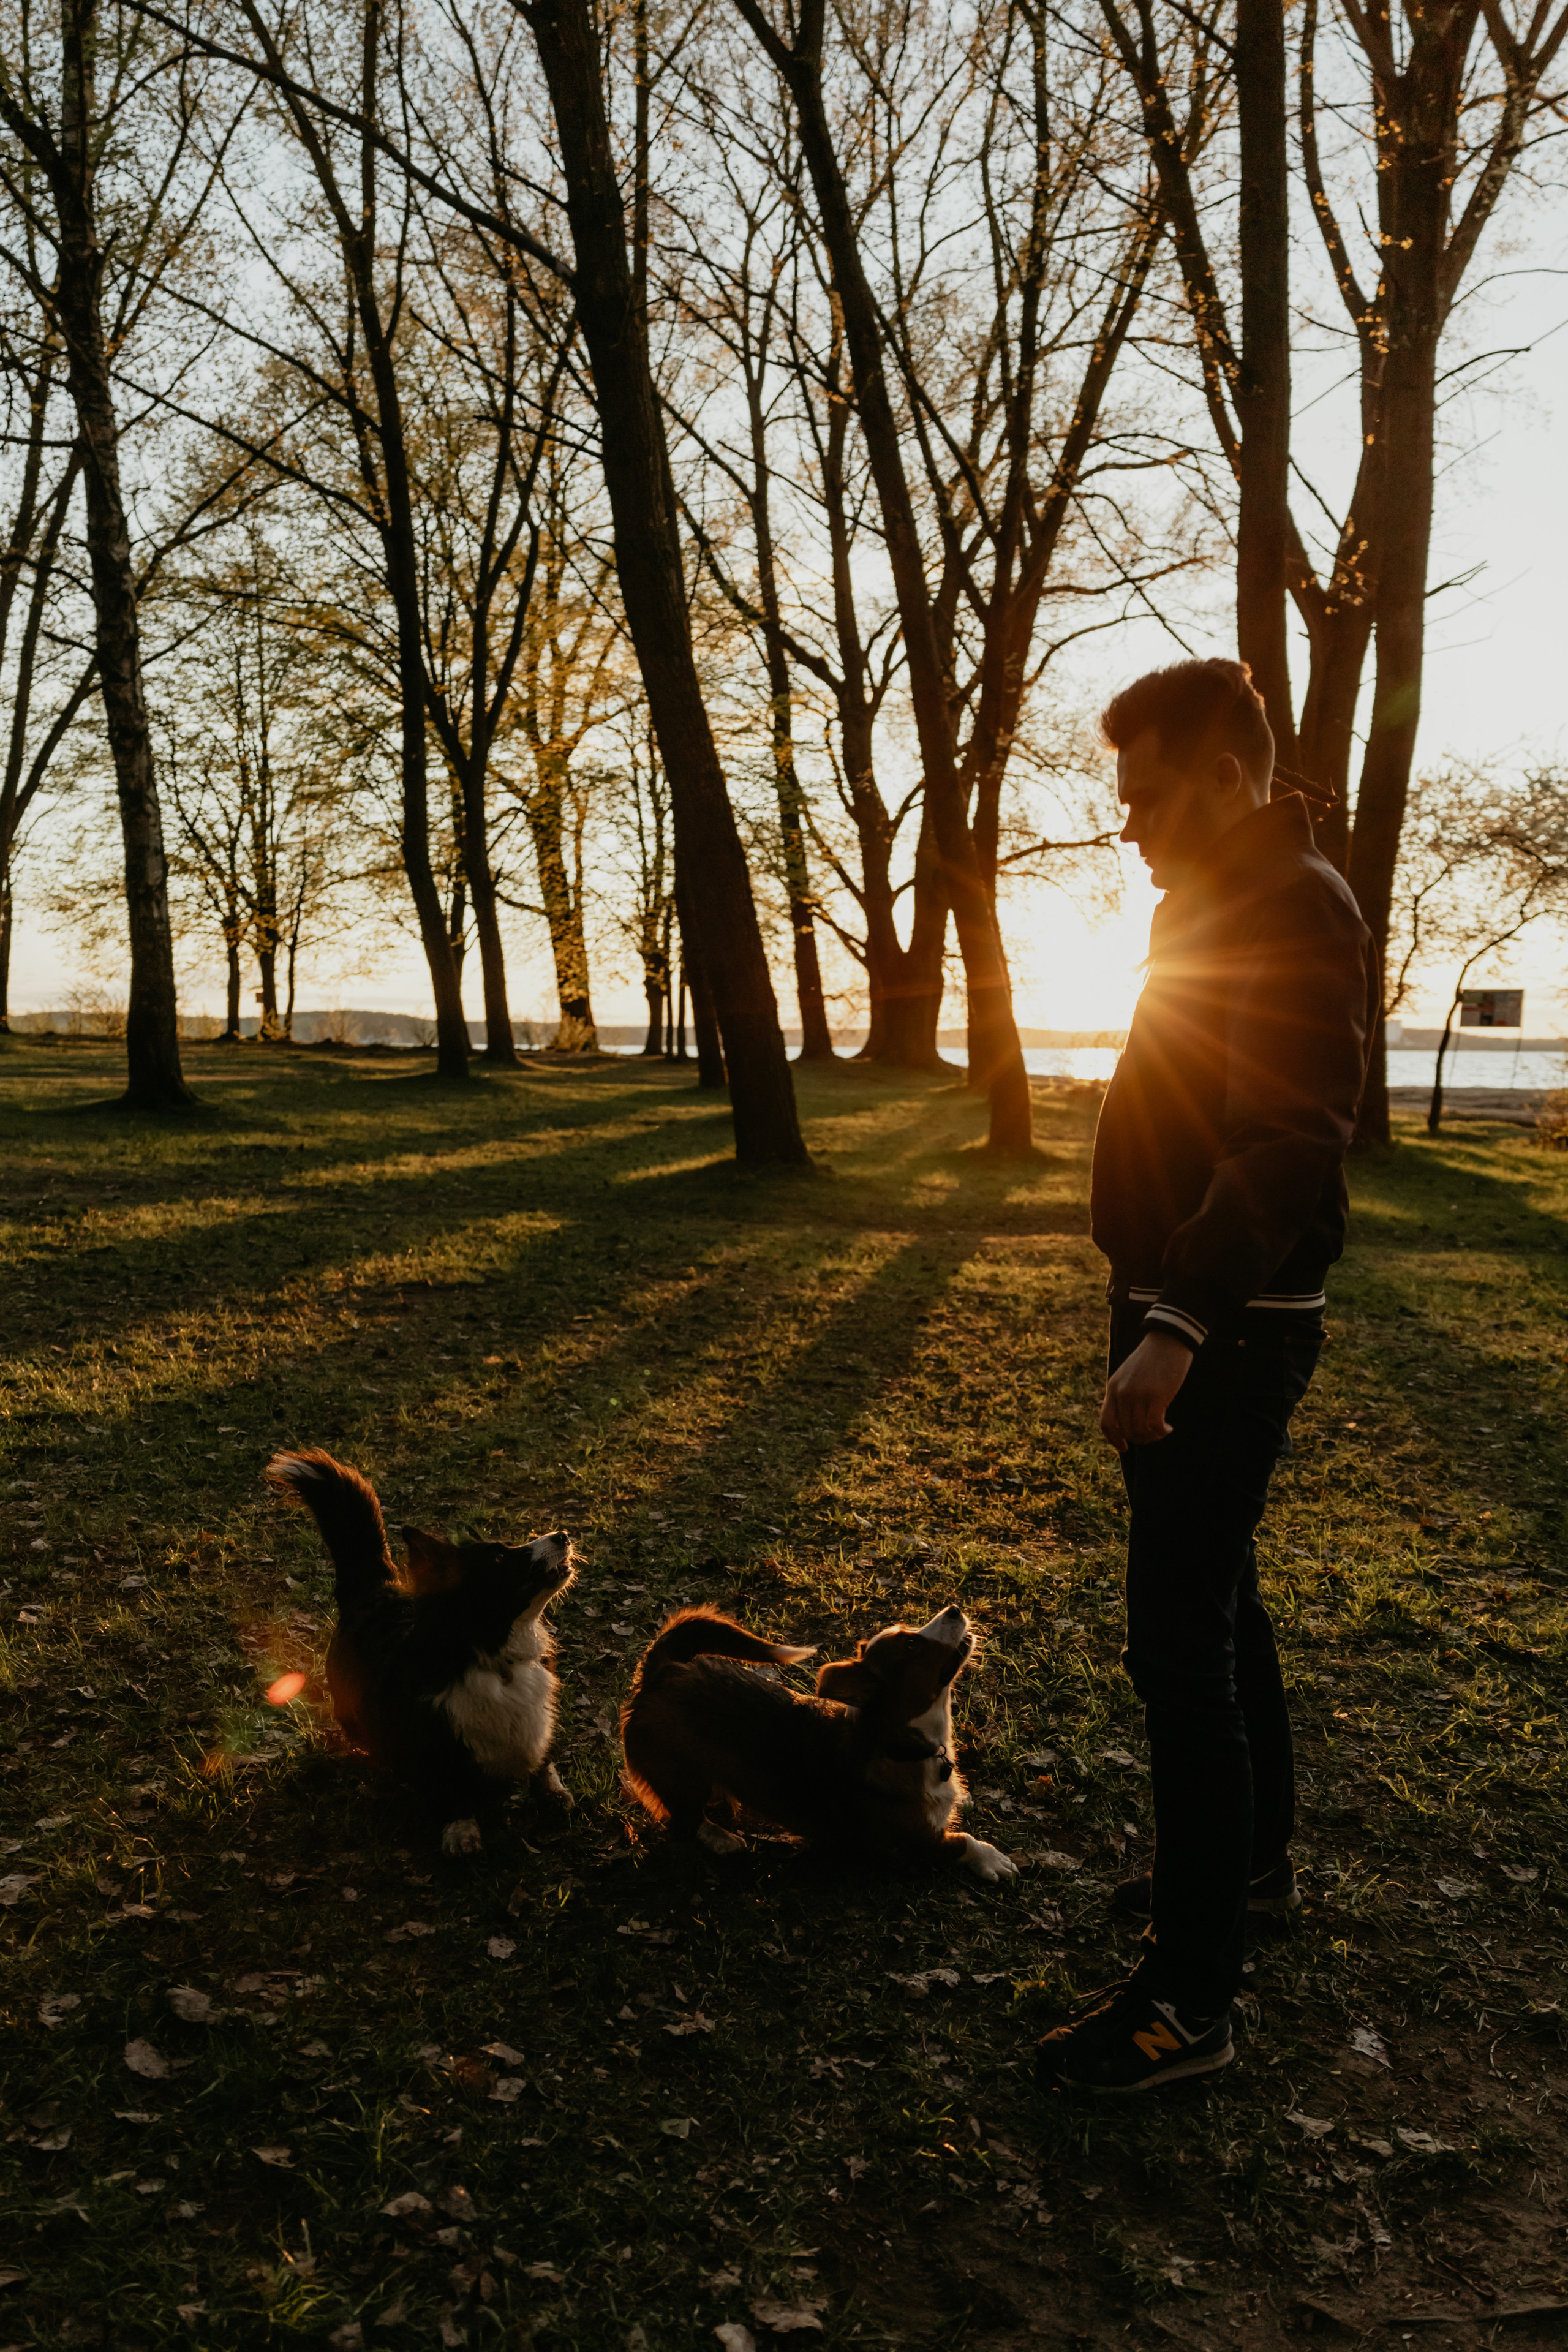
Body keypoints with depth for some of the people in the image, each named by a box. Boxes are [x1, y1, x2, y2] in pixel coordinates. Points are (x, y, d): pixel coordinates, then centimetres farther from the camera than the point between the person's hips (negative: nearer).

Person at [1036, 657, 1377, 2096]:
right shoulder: (1209, 907, 15)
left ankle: (1194, 1996, 3)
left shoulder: (1296, 914, -17)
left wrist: (1176, 1326, -39)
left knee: (1181, 1640, -8)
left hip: (1229, 1333, -10)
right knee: (1218, 1600, 21)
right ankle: (1256, 1860, 39)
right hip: (1190, 1317, 10)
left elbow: (1287, 1145, -30)